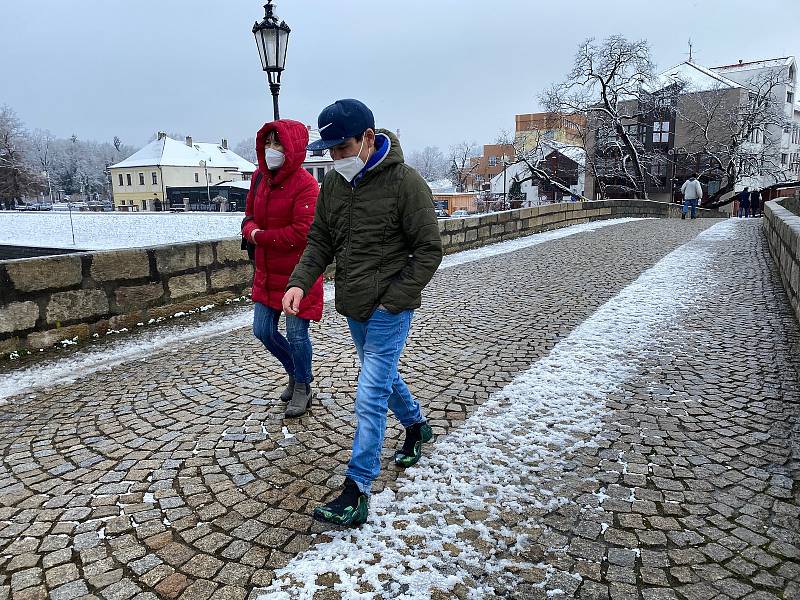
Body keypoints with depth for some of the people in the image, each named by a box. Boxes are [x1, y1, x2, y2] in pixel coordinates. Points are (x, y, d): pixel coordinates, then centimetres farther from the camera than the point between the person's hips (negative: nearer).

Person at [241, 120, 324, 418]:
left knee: (296, 334, 3)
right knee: (263, 330, 14)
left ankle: (302, 388, 28)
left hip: (297, 275, -7)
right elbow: (249, 217, 15)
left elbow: (301, 233, -25)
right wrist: (252, 231, -9)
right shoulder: (260, 178, 5)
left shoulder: (305, 185, -18)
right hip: (267, 273, 8)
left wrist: (260, 237, -16)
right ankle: (295, 373, 39)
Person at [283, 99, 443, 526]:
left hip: (389, 309, -7)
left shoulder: (405, 182, -16)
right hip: (353, 307, 7)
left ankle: (356, 492, 1)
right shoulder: (334, 183, 4)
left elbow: (429, 250, -13)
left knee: (370, 397, -8)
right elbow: (321, 241, 8)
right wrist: (300, 282, -9)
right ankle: (416, 424, 49)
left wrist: (393, 301, -18)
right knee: (383, 376, 23)